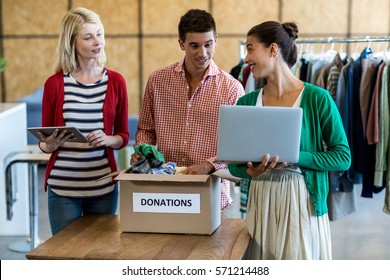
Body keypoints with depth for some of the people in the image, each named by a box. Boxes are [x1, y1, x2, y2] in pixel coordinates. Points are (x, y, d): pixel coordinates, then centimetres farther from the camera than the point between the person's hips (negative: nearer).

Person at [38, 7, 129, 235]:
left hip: (103, 185, 1)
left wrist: (108, 140, -11)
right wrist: (49, 145, -15)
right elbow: (45, 141, 7)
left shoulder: (116, 81, 3)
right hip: (62, 186, -1)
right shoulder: (55, 84, -1)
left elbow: (123, 135, 9)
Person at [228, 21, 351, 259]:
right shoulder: (246, 103, 5)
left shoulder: (317, 98, -6)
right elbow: (234, 163, 9)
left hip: (302, 203, -3)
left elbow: (343, 157, -7)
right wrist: (251, 171, -14)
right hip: (261, 202, 4)